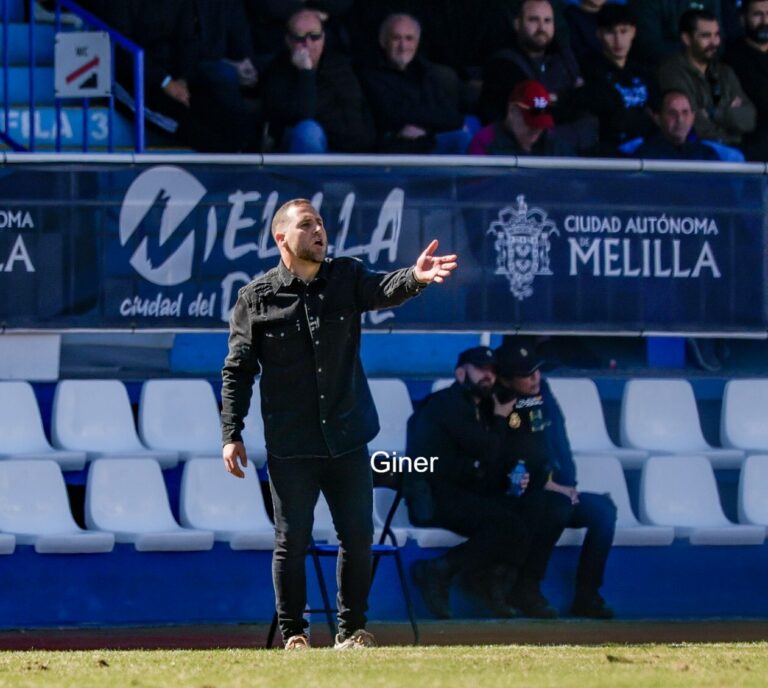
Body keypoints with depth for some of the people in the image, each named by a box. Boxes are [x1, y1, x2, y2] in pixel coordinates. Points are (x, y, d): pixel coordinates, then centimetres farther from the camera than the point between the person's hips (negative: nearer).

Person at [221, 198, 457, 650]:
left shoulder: (346, 278, 4)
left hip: (348, 439, 3)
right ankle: (294, 634, 14)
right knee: (292, 541, 1)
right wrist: (231, 435, -7)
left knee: (358, 536, 5)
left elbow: (384, 290, -17)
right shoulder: (256, 299, -3)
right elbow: (238, 371, -1)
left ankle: (352, 630, 18)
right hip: (290, 447, -3)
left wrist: (415, 278, -40)